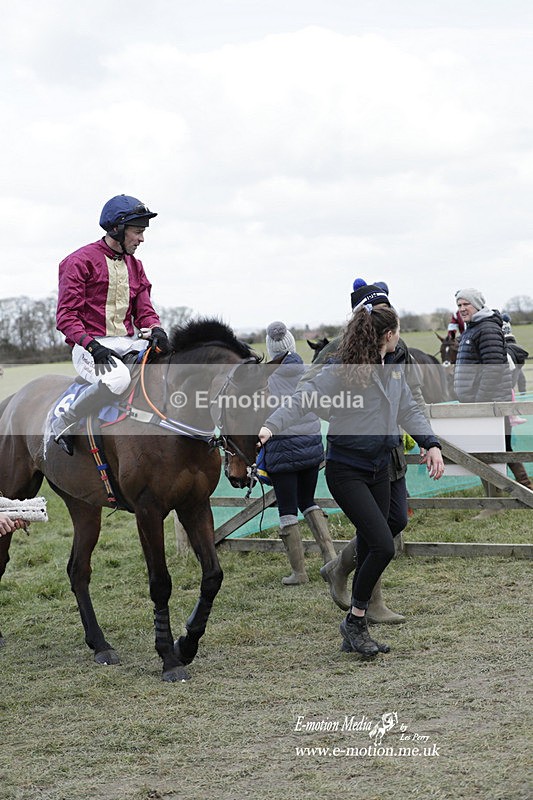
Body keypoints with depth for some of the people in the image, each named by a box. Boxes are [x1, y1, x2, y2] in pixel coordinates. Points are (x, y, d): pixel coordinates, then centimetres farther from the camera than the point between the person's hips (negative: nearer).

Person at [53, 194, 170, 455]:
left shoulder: (134, 265, 19)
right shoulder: (80, 261, -4)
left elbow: (144, 310, 16)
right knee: (117, 379, -38)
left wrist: (156, 330, -9)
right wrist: (91, 345, -24)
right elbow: (66, 316, -8)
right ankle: (62, 425, -16)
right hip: (89, 346, -7)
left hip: (128, 343, 7)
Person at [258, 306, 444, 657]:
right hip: (346, 470, -8)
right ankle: (355, 621, 1)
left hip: (379, 470, 8)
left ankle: (356, 633, 20)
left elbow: (409, 411, 15)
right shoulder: (340, 370, -15)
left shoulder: (393, 372, 10)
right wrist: (271, 426, -36)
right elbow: (302, 400, -21)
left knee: (370, 552, 10)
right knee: (383, 545, -17)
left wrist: (432, 444, 0)